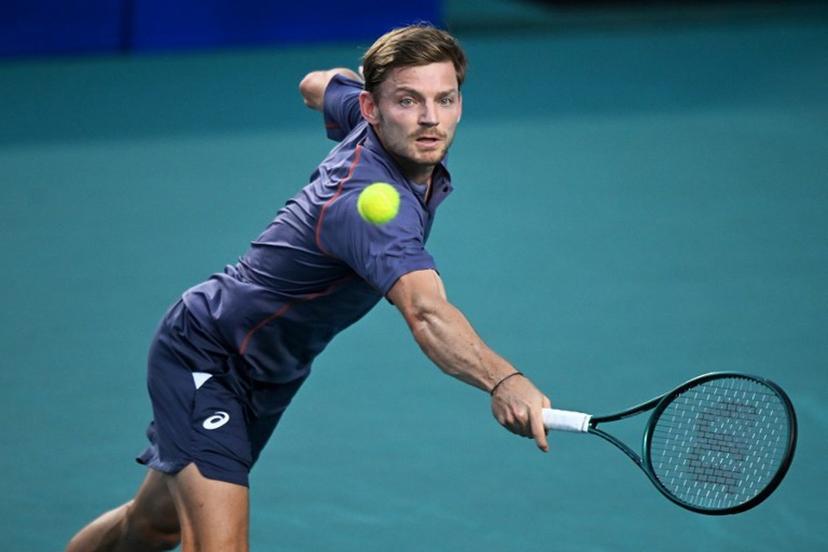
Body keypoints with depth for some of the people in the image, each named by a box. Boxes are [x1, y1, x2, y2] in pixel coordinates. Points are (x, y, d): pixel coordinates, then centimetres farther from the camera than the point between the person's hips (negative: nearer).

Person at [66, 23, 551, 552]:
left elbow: (317, 85, 14)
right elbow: (426, 313, -58)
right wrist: (502, 380, -74)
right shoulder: (367, 201, -39)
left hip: (266, 377, 10)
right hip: (203, 355, -10)